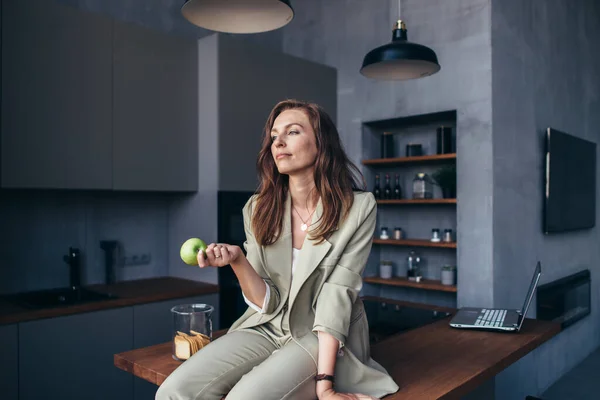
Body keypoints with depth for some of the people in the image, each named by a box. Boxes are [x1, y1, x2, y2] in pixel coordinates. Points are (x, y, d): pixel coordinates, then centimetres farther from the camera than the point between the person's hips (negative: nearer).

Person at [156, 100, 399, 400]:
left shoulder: (358, 207, -13)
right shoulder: (258, 209, -3)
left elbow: (338, 295, -16)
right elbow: (268, 304, -6)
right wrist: (237, 260, -24)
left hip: (329, 338, -3)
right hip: (268, 329, 4)